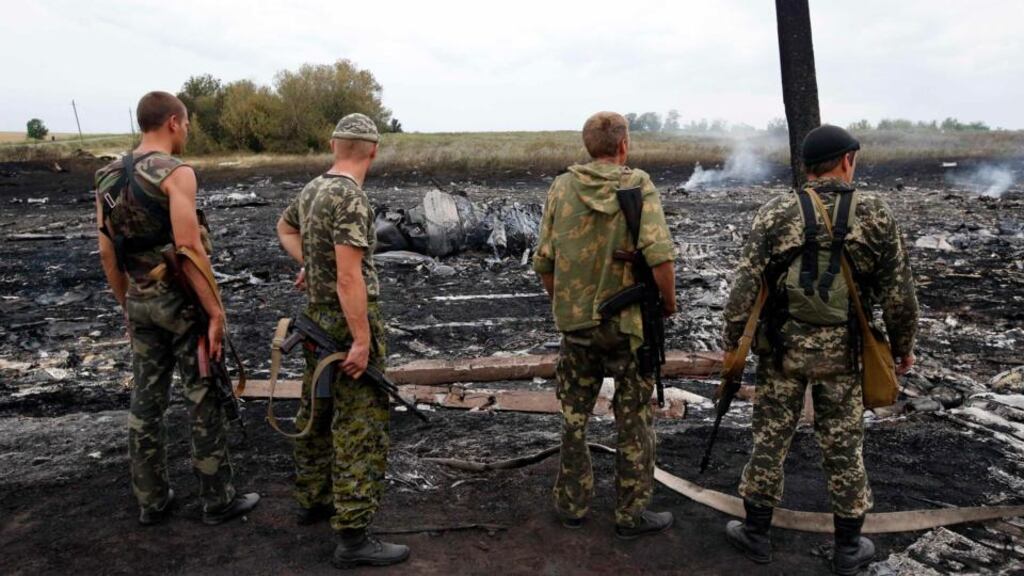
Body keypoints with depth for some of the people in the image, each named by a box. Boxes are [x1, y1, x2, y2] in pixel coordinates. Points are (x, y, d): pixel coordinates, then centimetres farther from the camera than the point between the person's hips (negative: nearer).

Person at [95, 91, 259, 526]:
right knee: (205, 401, 5)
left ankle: (152, 500, 25)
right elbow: (189, 248, -23)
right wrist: (216, 311, -19)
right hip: (182, 301, -7)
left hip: (140, 303, 7)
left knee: (146, 402, 14)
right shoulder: (176, 173, -15)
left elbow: (107, 253, 10)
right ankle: (218, 499, 15)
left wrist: (127, 306, 19)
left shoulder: (109, 177, 8)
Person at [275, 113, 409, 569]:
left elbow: (285, 227, 29)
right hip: (349, 322, -9)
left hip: (318, 316, 9)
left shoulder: (312, 189, 7)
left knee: (317, 413, 20)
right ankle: (353, 538, 0)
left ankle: (313, 499, 36)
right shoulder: (350, 197, -20)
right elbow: (350, 276, -25)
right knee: (361, 429, -4)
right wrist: (362, 341, -23)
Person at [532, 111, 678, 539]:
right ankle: (631, 514, 21)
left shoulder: (562, 187, 0)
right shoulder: (639, 186, -9)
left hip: (575, 322, 3)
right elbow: (659, 256, -21)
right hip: (628, 322, -3)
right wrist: (669, 302, -4)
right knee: (634, 420, 11)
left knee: (574, 416, 17)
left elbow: (544, 262, 0)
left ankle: (572, 504, 28)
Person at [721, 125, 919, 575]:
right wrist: (903, 344, 12)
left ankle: (756, 533, 22)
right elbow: (898, 293, -1)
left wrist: (733, 340, 1)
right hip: (841, 350, 1)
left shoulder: (775, 213, -6)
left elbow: (746, 284, -8)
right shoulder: (876, 215, -4)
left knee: (770, 438, 10)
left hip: (782, 345, 0)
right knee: (843, 445, 12)